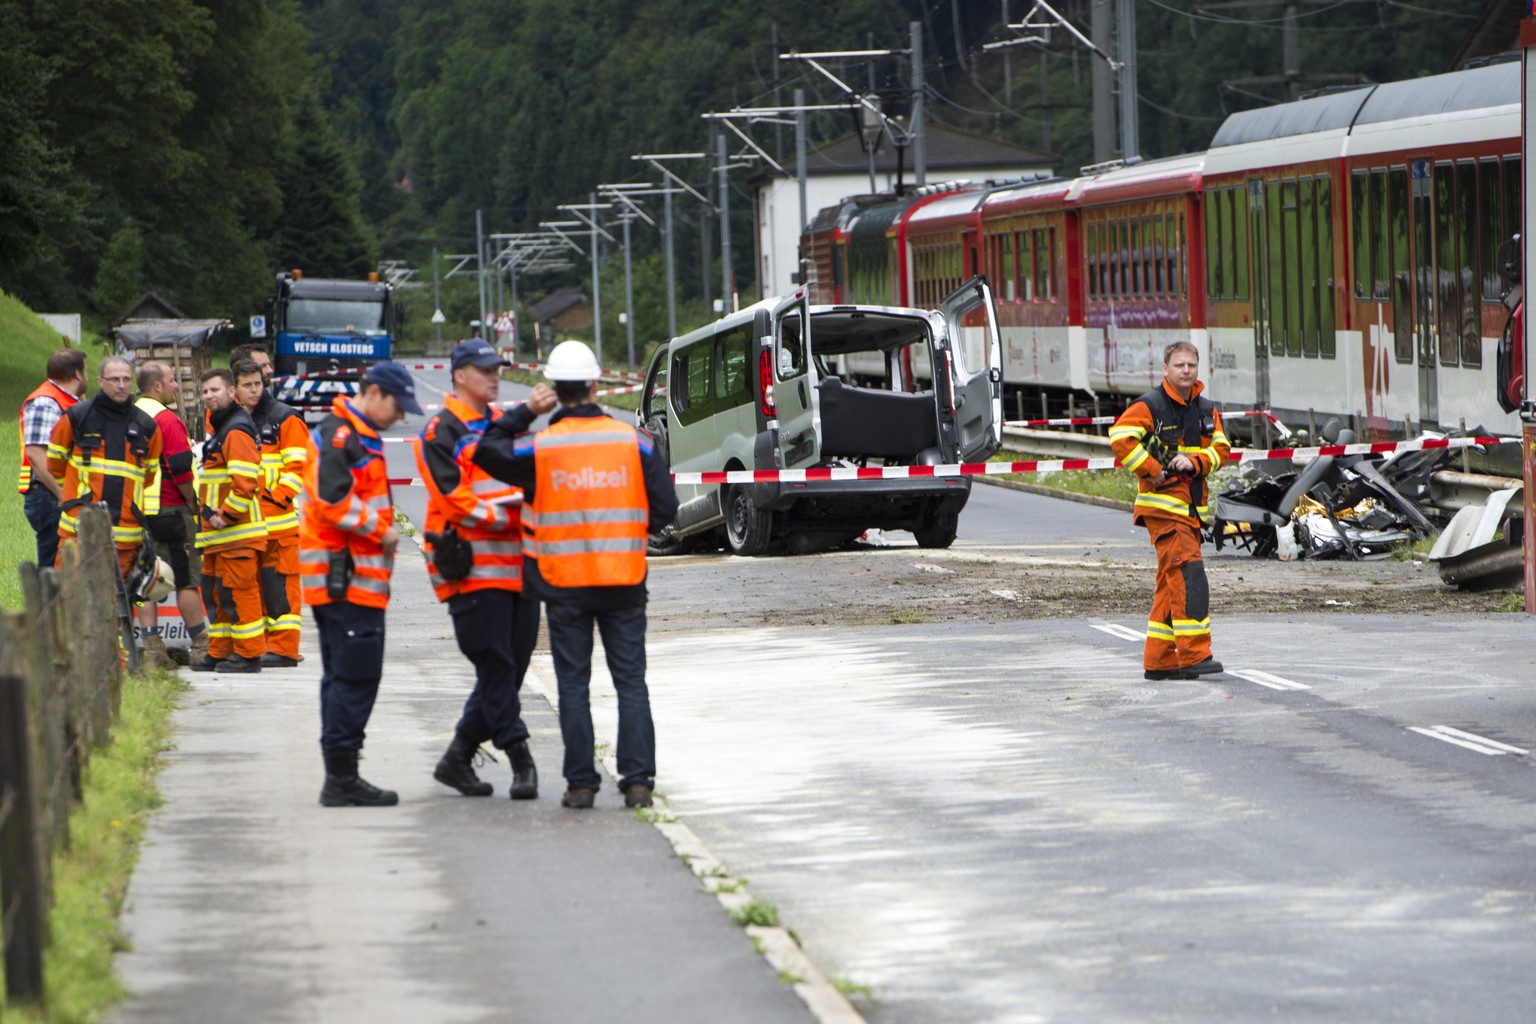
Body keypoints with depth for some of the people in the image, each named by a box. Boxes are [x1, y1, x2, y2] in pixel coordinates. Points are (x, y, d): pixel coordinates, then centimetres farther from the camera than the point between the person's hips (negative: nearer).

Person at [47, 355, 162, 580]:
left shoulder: (146, 426, 11)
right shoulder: (76, 418, 2)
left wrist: (150, 521, 15)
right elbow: (55, 463, 15)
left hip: (127, 534, 3)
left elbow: (152, 476, 21)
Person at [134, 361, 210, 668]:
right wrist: (193, 503, -4)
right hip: (170, 510, -7)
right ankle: (201, 647, 6)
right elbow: (181, 470, -18)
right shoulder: (167, 420, -14)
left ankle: (151, 646, 3)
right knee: (187, 579, 1)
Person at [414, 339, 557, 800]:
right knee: (496, 667, -8)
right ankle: (520, 760, -6)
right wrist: (504, 518, -18)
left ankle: (458, 758, 15)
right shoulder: (441, 433, -3)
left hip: (517, 563, 7)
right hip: (473, 567, -7)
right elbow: (452, 495, -11)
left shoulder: (502, 424, 21)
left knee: (508, 668, 7)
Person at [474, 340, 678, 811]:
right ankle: (638, 780, 0)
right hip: (623, 580, 1)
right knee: (631, 682, 6)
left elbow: (487, 453, 4)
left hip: (564, 583, -1)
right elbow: (664, 508, 0)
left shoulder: (539, 448, -7)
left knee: (573, 684, 6)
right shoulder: (634, 442, -3)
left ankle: (581, 782, 4)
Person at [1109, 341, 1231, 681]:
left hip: (1192, 506, 8)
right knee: (1188, 576, -18)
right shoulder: (1149, 406, -7)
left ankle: (1159, 660, 16)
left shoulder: (1206, 410, 14)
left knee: (1171, 583, 11)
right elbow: (1121, 437, -17)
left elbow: (1220, 448, 7)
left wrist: (1194, 462, -13)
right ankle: (1194, 655, -21)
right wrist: (1153, 470, -17)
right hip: (1162, 505, -8)